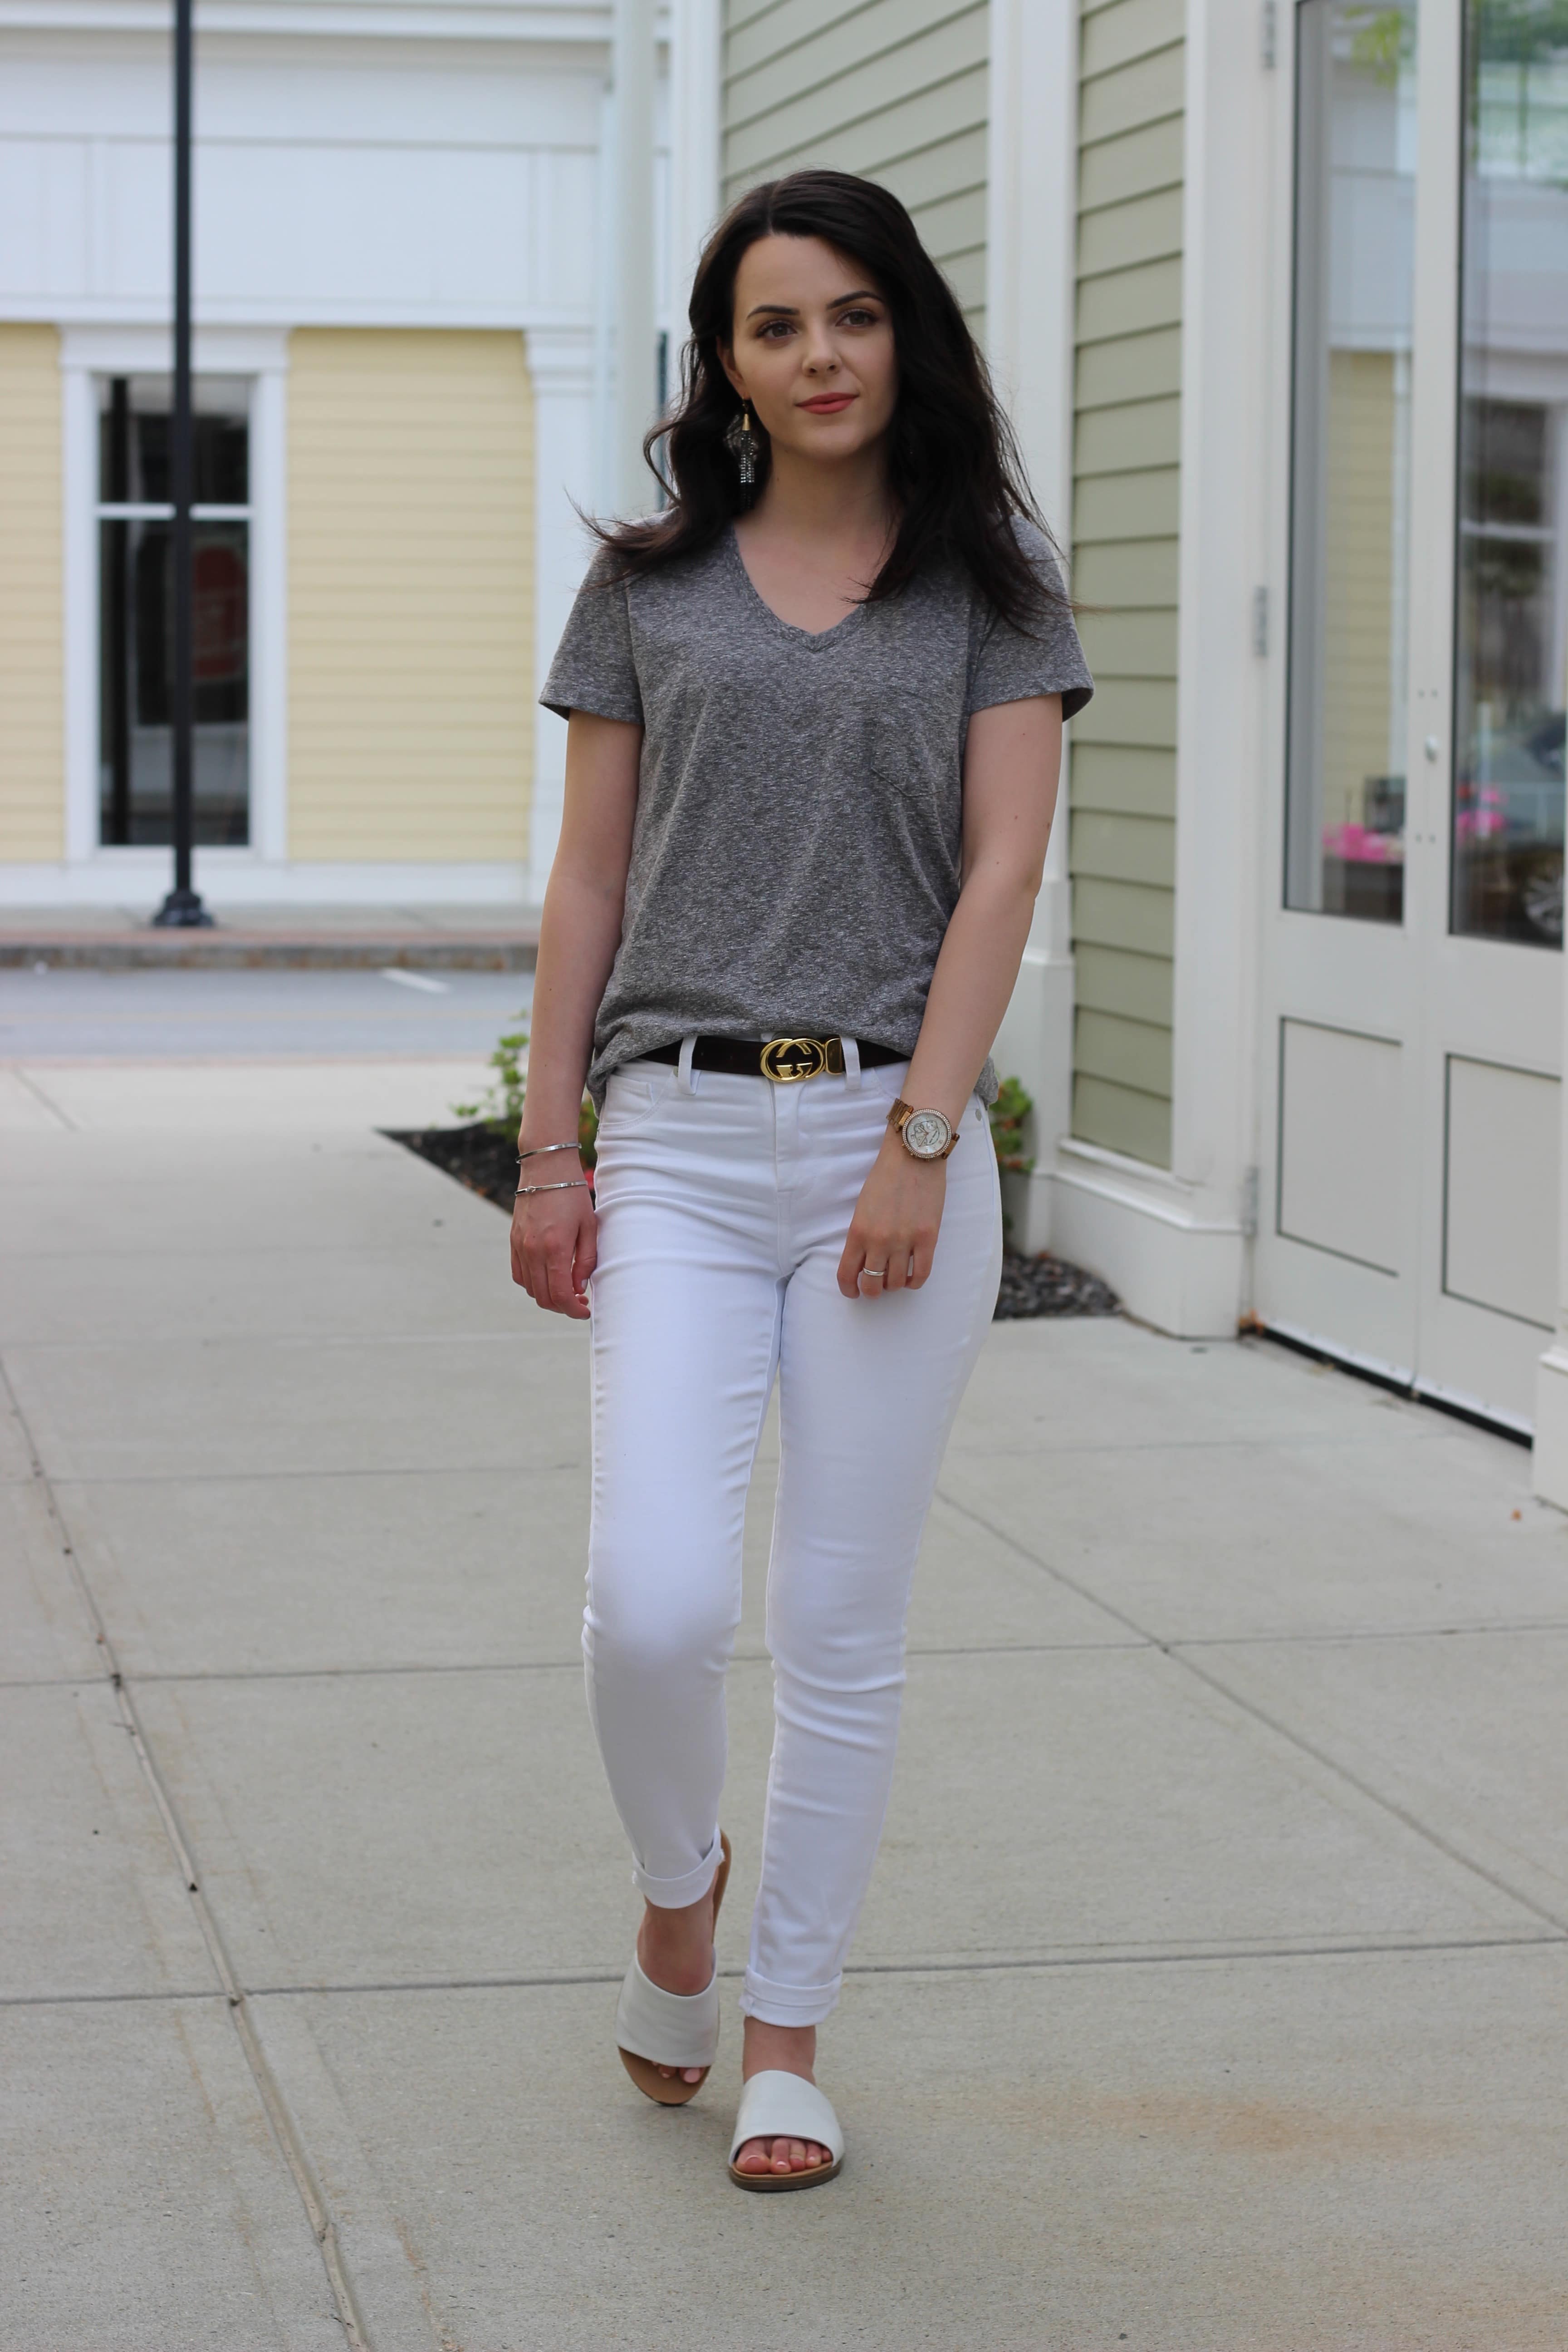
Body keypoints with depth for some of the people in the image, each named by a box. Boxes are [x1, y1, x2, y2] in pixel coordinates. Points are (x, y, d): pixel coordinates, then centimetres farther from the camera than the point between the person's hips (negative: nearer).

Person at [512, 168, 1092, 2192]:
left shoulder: (989, 586, 6)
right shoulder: (647, 588, 9)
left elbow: (1001, 868, -2)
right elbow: (588, 881, 10)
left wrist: (919, 1145, -11)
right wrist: (545, 1150, 4)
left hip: (896, 1138, 0)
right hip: (679, 1143, 0)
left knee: (840, 1626, 4)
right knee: (655, 1603, -13)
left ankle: (787, 2037, 19)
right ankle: (677, 1883, 19)